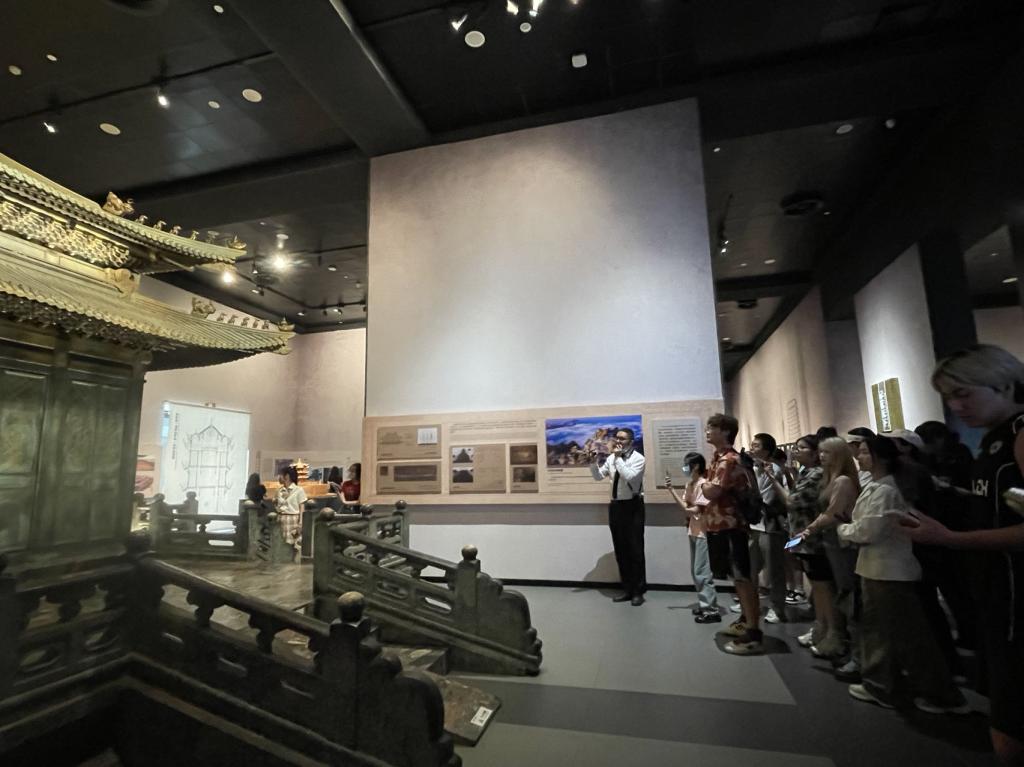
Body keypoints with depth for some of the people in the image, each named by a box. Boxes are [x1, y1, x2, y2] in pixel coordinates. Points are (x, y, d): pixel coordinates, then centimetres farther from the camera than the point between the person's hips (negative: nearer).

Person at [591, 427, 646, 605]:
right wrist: (593, 462, -8)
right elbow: (598, 476, 8)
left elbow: (629, 477, -26)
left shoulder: (638, 458, -10)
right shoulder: (611, 458, 6)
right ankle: (627, 589, 25)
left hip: (633, 506, -6)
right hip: (616, 506, 6)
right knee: (620, 550, 12)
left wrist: (618, 458, -23)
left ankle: (638, 591, 14)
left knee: (635, 549, 2)